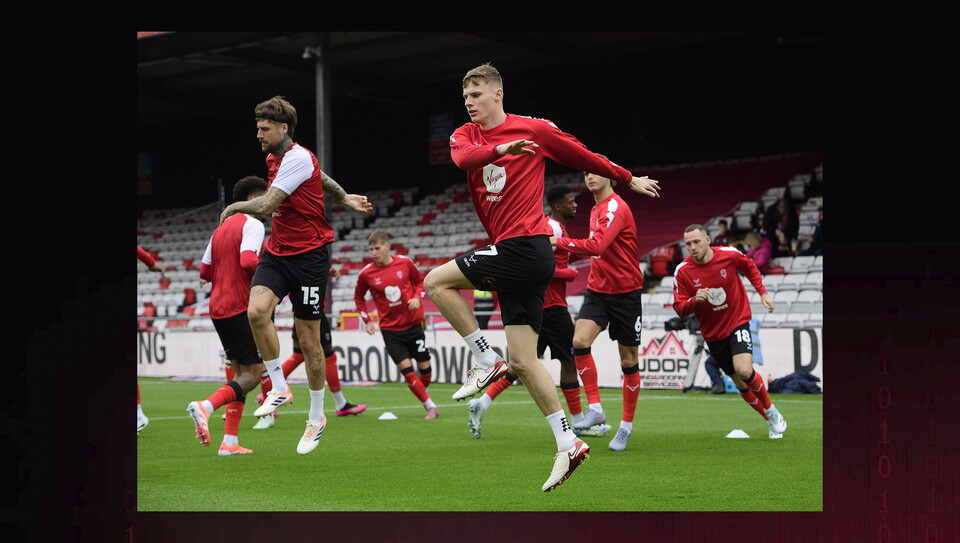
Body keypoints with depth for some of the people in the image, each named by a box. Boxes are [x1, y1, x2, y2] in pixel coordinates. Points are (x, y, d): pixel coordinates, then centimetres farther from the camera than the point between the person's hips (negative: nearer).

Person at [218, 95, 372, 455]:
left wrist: (235, 206, -4)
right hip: (277, 252, 7)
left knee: (309, 340, 0)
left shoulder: (298, 158, -17)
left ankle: (316, 417, 16)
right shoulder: (274, 158, 11)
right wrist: (344, 197, 32)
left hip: (309, 254, -7)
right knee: (257, 310, -21)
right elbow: (318, 174, 30)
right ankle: (279, 388, -7)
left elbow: (265, 206, -22)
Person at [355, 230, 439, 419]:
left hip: (413, 323, 1)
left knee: (425, 368, 3)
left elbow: (420, 281, 12)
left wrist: (417, 297, -7)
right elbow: (359, 297, 10)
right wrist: (367, 320, 2)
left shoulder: (405, 263, -5)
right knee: (407, 371, -9)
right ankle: (430, 407, 3)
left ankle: (423, 394, 33)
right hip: (390, 329, -1)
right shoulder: (366, 273, -7)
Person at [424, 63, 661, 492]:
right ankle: (568, 443, 8)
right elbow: (462, 157, -12)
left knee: (436, 281, -11)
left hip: (524, 245, -6)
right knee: (523, 360, 3)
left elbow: (583, 156, 12)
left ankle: (487, 361, -2)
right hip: (510, 253, 6)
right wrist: (500, 149, -32)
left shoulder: (534, 129, 0)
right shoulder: (465, 135, 12)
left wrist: (629, 179, 21)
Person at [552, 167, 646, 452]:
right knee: (579, 341, -16)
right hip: (598, 289, 7)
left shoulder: (616, 207, -16)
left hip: (625, 292, -7)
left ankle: (626, 426, 14)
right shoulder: (596, 210, 12)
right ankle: (595, 409, -8)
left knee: (628, 359, 3)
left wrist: (558, 241, -25)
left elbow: (597, 247, -28)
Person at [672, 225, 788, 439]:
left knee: (744, 371, -24)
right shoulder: (683, 271, -12)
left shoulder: (729, 254, -11)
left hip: (738, 322, -2)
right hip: (713, 334, 2)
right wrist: (695, 300, -29)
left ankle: (770, 410, 4)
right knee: (740, 383, 6)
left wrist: (763, 292, 5)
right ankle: (772, 421, 28)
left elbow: (750, 267, 11)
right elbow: (679, 308, -9)